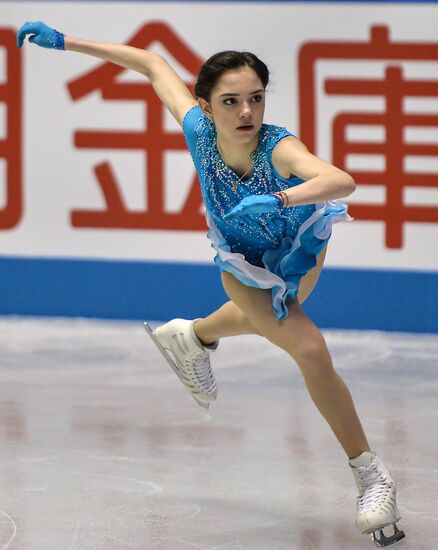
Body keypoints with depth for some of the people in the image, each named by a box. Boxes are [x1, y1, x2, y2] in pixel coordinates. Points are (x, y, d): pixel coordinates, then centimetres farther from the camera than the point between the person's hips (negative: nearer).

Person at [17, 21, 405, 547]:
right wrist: (65, 42, -17)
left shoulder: (278, 148, -40)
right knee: (310, 350, -18)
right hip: (244, 264, -1)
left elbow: (342, 181, -60)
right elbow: (154, 64, -17)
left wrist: (279, 199, -75)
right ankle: (370, 476, -4)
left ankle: (193, 335, 66)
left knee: (270, 318, 32)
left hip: (301, 251, 1)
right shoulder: (199, 128, -33)